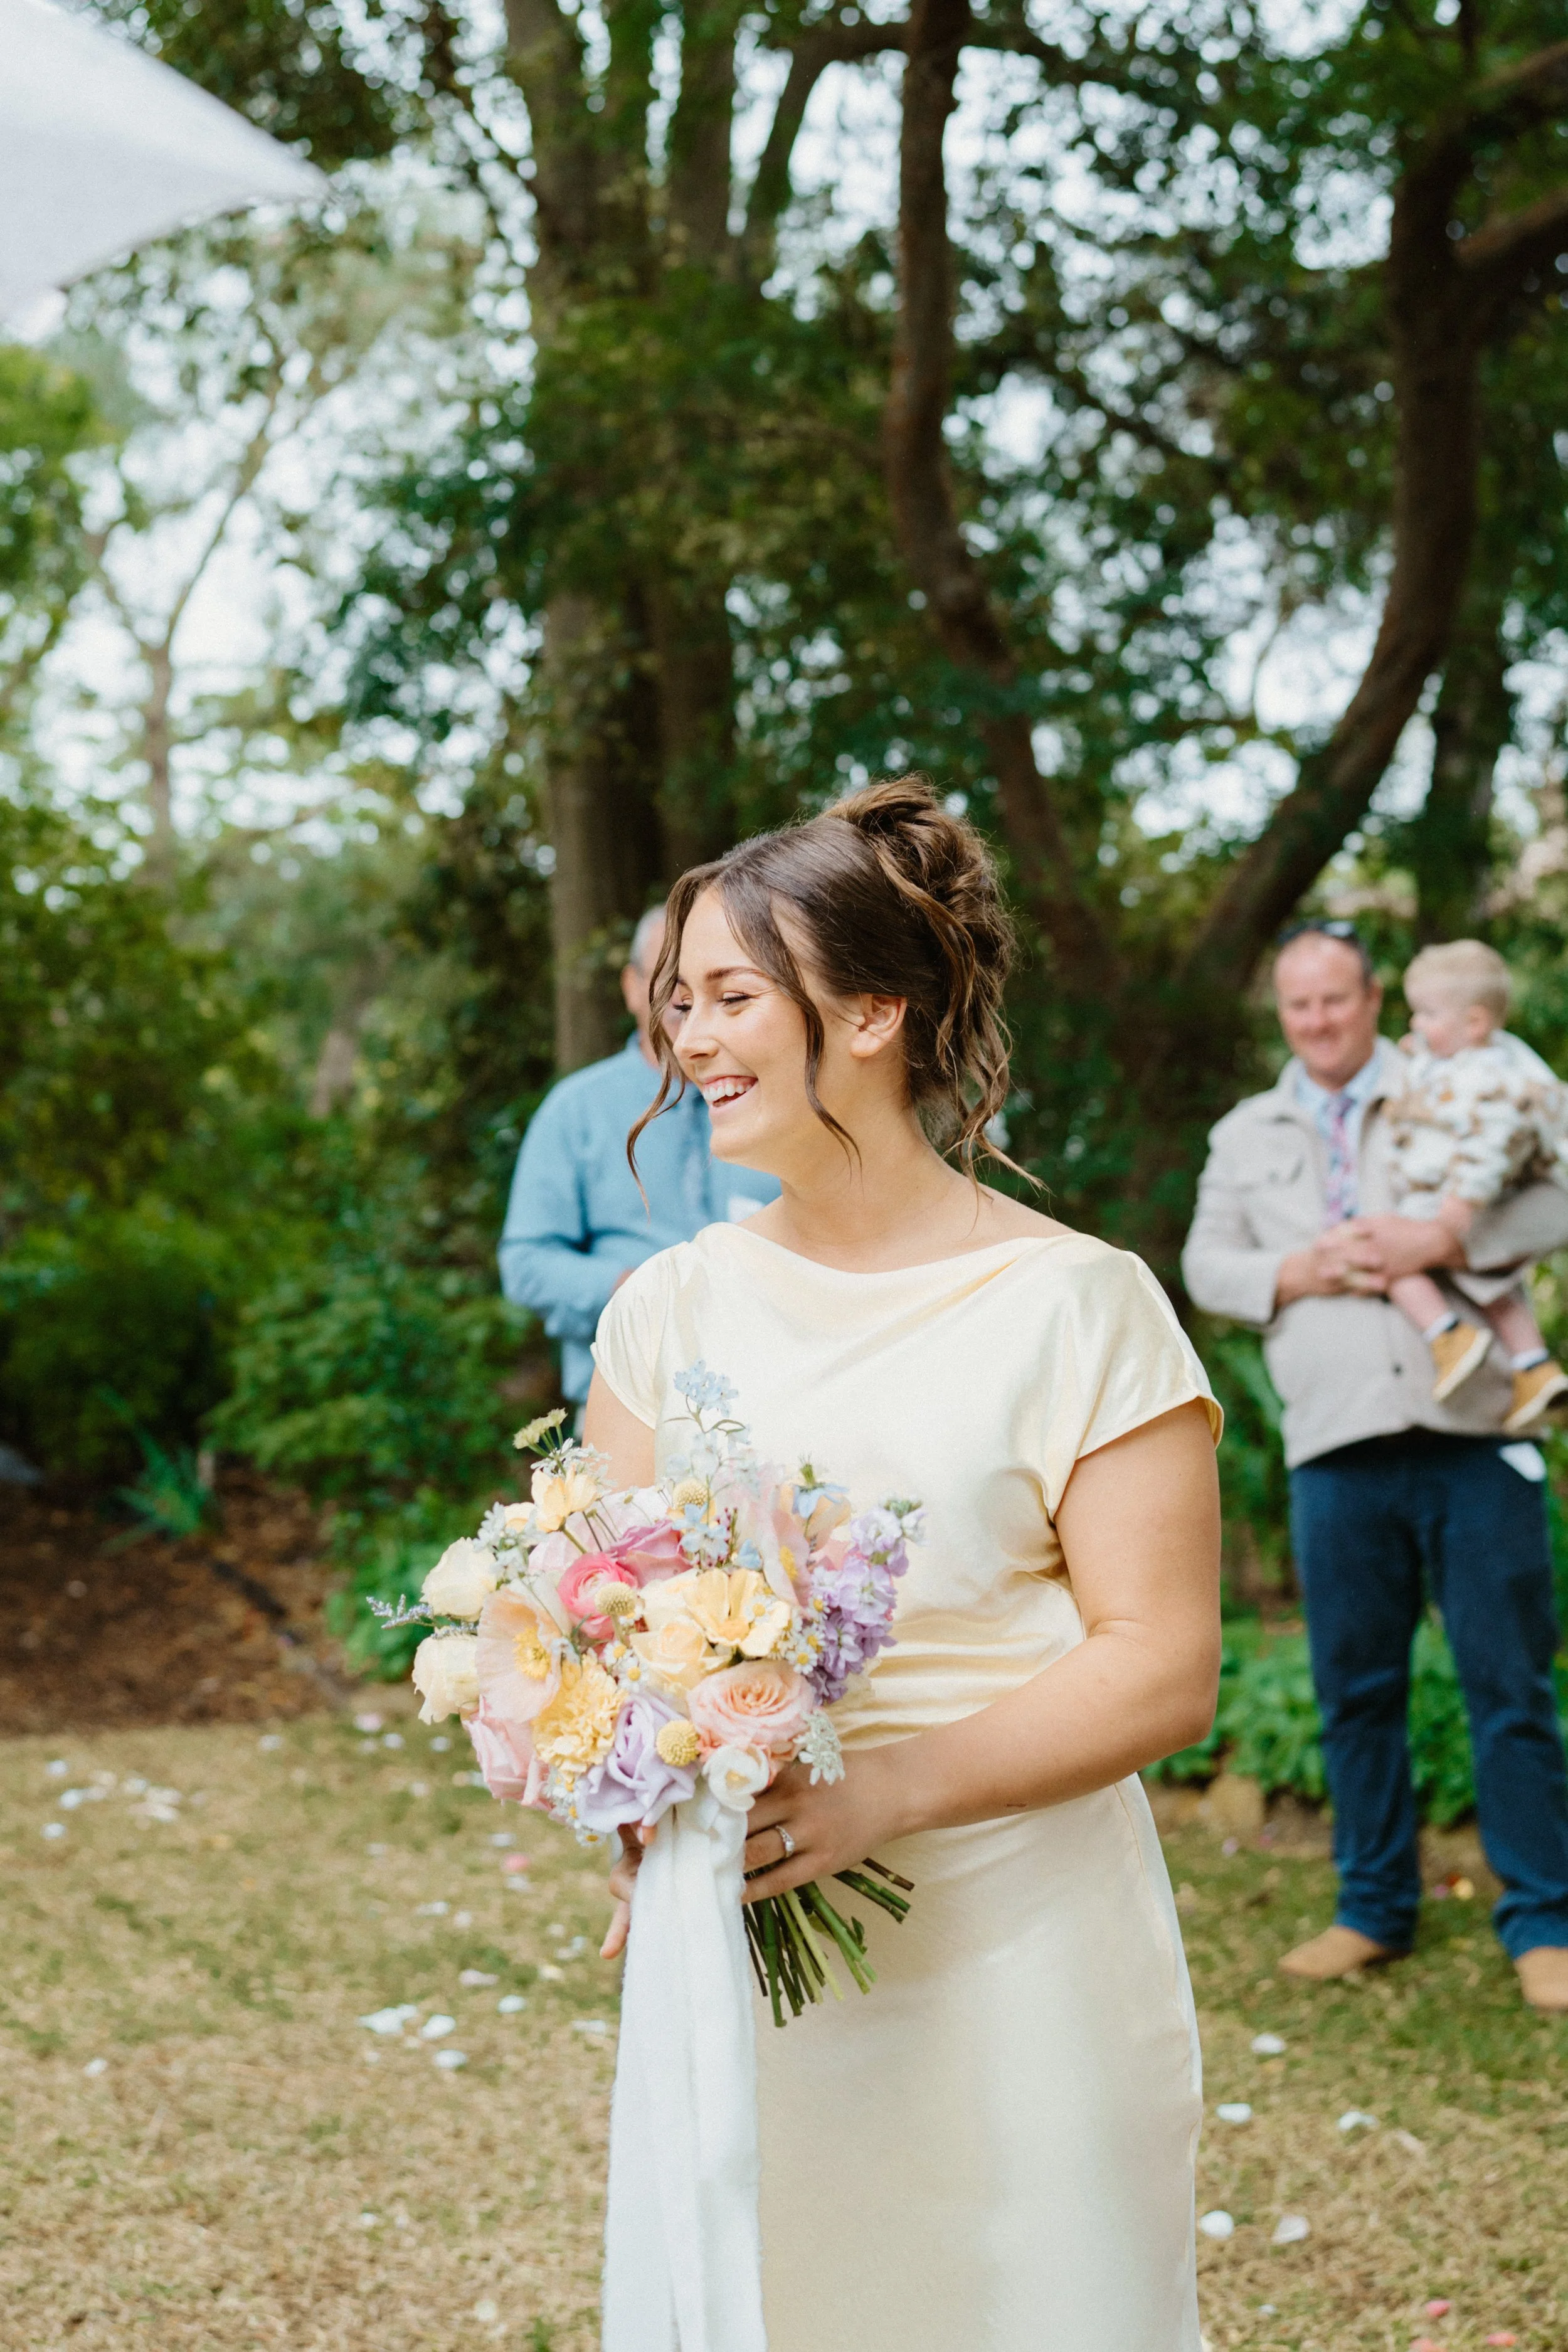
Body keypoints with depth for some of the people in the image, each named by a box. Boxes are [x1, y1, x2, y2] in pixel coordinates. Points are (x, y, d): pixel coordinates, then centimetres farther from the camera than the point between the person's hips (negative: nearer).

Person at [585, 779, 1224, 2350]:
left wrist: (889, 1789, -22)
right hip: (736, 1948, 4)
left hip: (1010, 1952, -4)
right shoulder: (674, 1305, 6)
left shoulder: (1072, 1306, -8)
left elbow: (1162, 1671, -12)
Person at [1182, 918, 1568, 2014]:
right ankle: (1376, 1908, 21)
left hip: (1470, 1437, -3)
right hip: (1336, 1450, 3)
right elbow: (1206, 1264, 15)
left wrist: (1440, 1240, -14)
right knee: (1356, 1686, 8)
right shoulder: (1246, 1134, 17)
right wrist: (1297, 1272, -3)